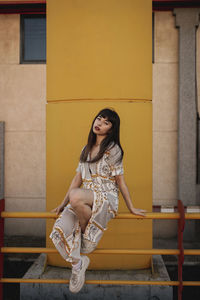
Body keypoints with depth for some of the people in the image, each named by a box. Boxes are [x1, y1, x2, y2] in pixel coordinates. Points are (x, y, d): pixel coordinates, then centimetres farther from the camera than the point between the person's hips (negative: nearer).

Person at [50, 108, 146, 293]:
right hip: (86, 198, 5)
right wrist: (63, 204, 17)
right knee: (60, 229, -22)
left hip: (106, 198, -5)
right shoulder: (86, 149, 18)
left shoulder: (113, 149, 0)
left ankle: (87, 234, -10)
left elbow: (120, 180, 2)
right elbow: (78, 178, 19)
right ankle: (77, 262, 0)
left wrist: (131, 208, 3)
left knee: (76, 196, -38)